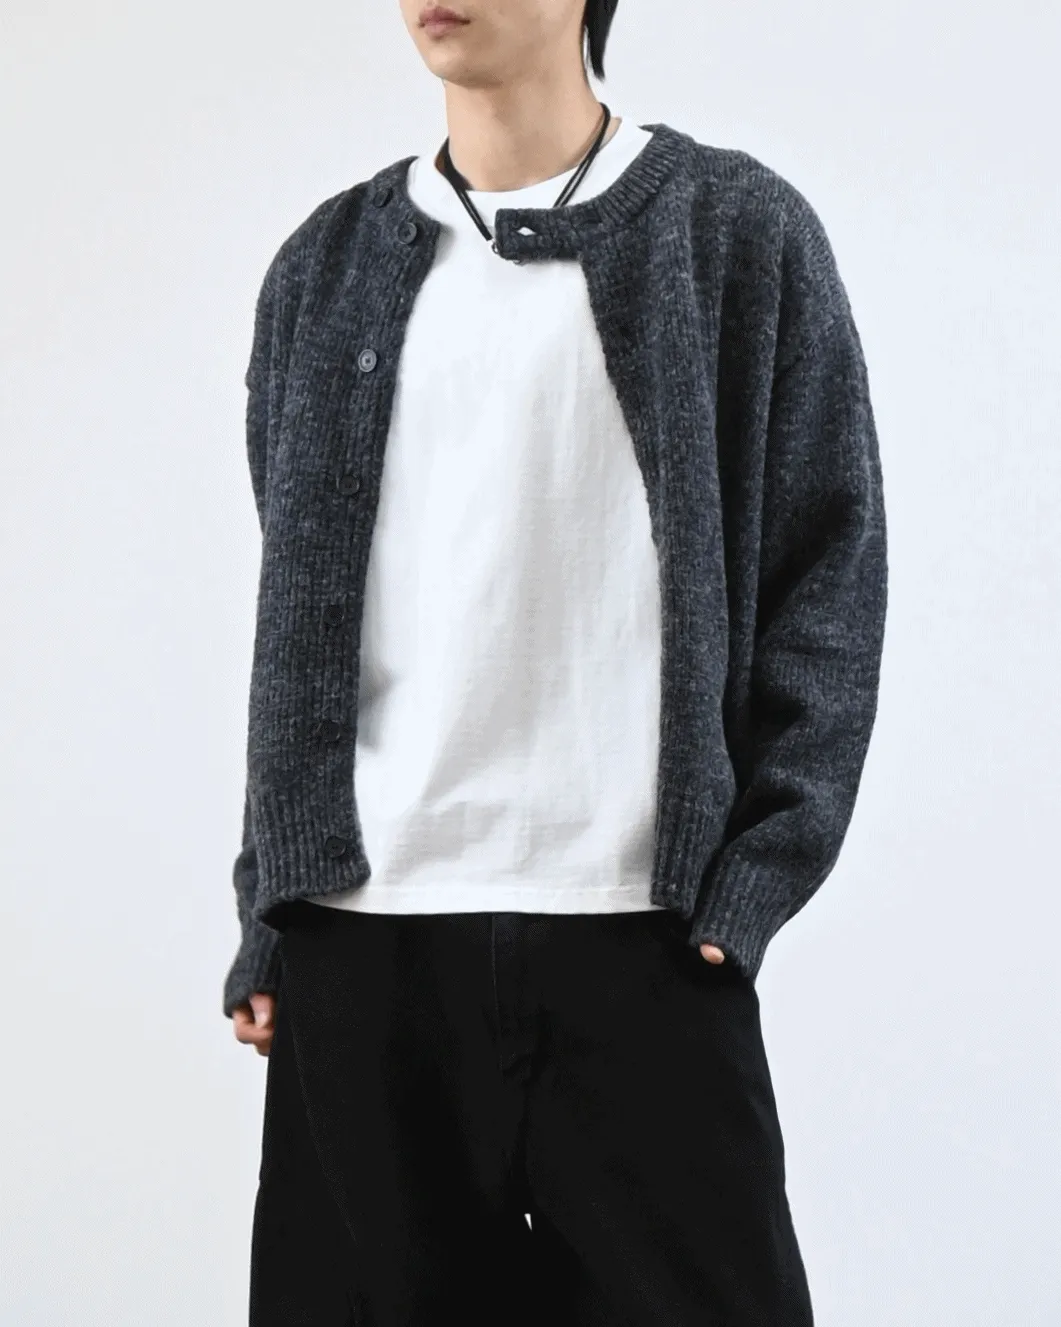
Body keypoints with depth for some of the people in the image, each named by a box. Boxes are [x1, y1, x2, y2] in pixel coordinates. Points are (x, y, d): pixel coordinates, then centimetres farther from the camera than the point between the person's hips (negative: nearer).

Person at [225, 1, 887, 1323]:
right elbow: (297, 608, 15)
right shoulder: (329, 266, 13)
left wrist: (750, 881, -6)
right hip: (363, 941, 3)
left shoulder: (735, 230, 4)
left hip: (640, 937, -2)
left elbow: (831, 569, 2)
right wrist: (269, 914, 9)